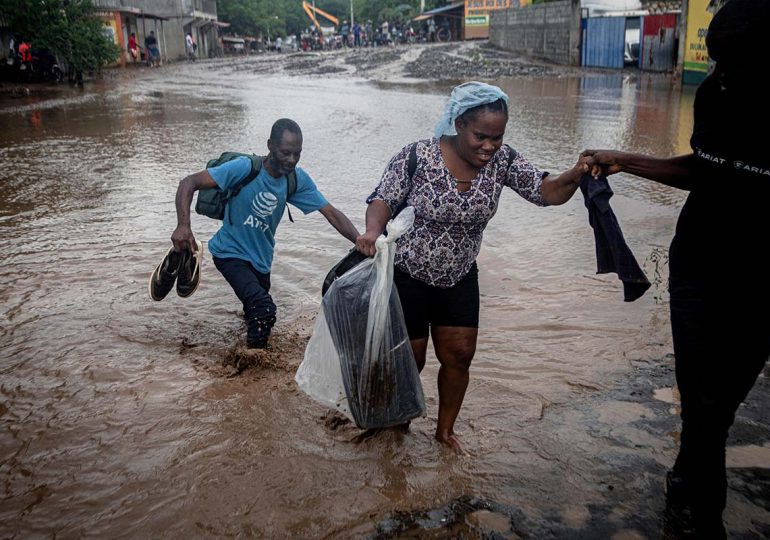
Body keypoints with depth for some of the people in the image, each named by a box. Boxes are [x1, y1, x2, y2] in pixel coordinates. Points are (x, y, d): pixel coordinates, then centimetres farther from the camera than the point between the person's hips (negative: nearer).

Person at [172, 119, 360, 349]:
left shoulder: (298, 179, -11)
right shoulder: (244, 168, -25)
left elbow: (332, 213, -12)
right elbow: (189, 183, -26)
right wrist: (183, 225, -41)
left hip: (261, 258, 6)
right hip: (230, 252, -5)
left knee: (257, 312, 23)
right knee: (264, 308, -26)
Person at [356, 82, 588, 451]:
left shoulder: (502, 161, -11)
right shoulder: (416, 157, -23)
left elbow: (548, 192, -12)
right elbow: (383, 200, -16)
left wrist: (575, 175, -34)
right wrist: (372, 230, -37)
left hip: (459, 279, 4)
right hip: (408, 277, -4)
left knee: (460, 356, 10)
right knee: (410, 361, 9)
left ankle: (445, 429, 35)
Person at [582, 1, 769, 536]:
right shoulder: (714, 93, -5)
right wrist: (624, 161, 7)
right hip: (701, 269, 2)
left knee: (720, 401, 12)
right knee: (705, 404, 5)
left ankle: (688, 489, 38)